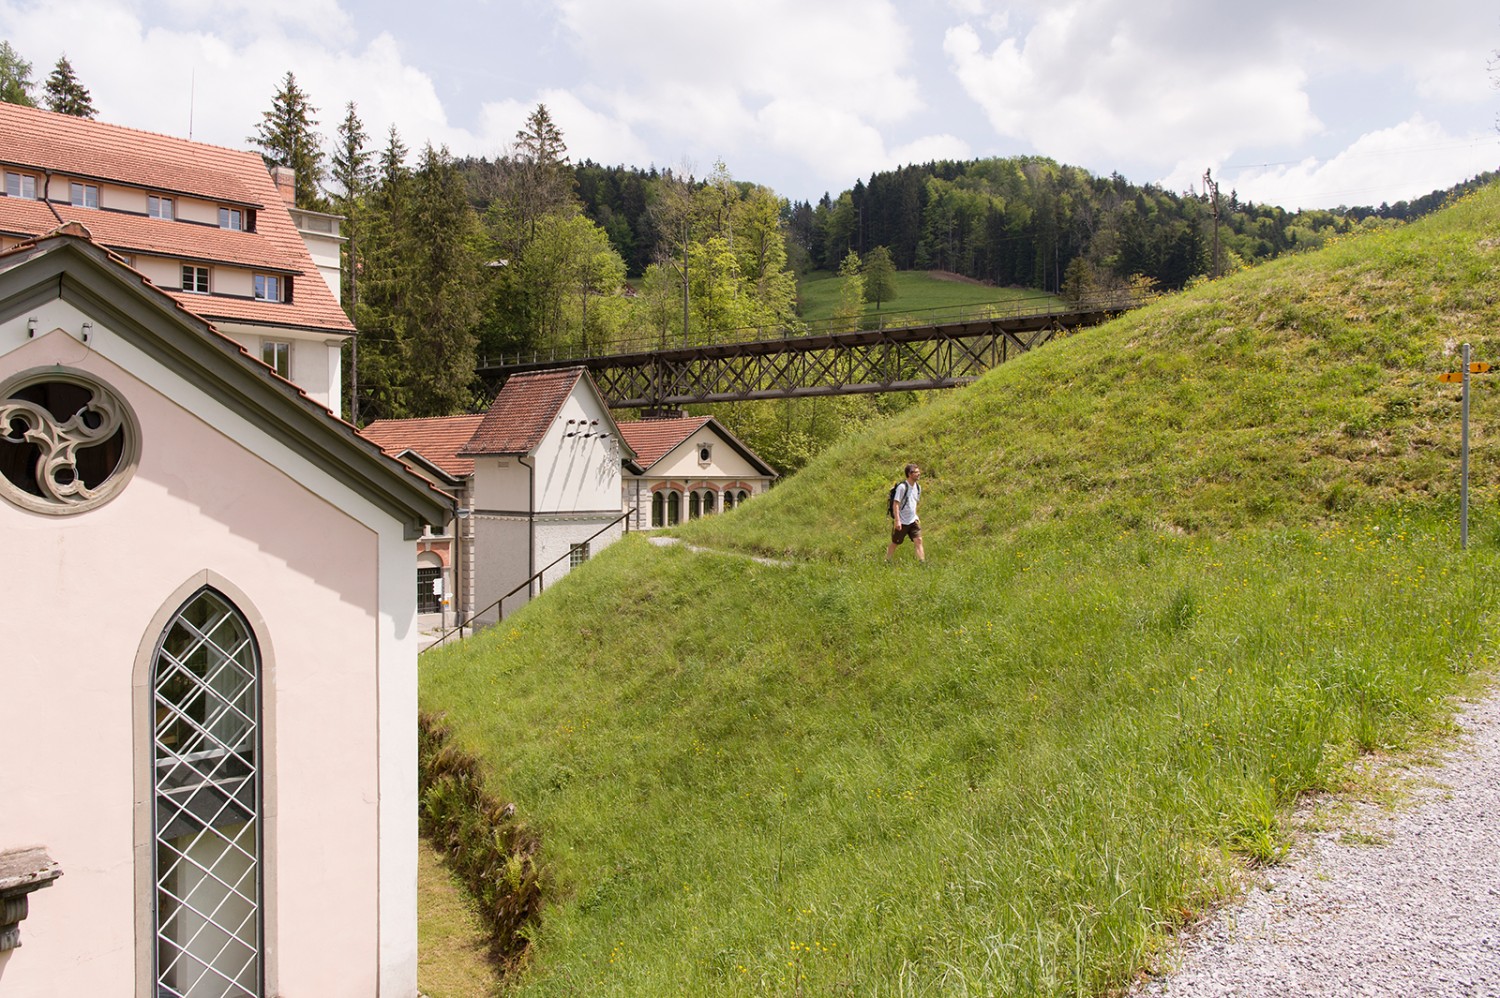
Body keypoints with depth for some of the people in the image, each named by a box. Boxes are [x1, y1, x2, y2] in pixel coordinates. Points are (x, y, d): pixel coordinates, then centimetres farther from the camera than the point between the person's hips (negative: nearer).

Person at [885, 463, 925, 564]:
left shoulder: (918, 487, 7)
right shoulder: (902, 487, -16)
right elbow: (895, 504, -17)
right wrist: (897, 520, -22)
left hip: (913, 521, 6)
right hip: (901, 522, -6)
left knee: (918, 540, -8)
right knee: (895, 543, 8)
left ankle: (922, 562, -11)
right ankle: (886, 561, 26)